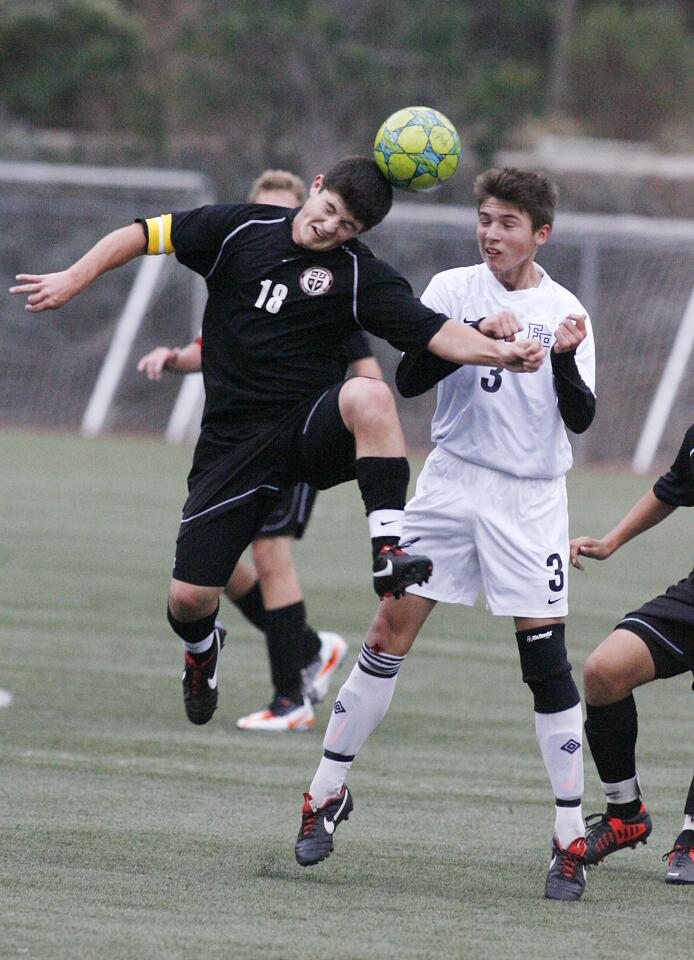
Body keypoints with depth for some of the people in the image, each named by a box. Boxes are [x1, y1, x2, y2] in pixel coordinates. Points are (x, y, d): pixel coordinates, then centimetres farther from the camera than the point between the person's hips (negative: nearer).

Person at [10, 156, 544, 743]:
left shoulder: (360, 276, -5)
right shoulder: (240, 230, 2)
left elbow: (437, 335, -16)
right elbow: (142, 235, 10)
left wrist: (500, 353, -33)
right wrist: (76, 278, 0)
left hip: (312, 432, -2)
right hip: (234, 445, 2)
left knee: (368, 395, -38)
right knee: (190, 599, -2)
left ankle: (389, 548, -34)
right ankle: (202, 649, 37)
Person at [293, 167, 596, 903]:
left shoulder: (564, 312, 2)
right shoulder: (452, 290, 3)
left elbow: (581, 418, -5)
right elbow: (408, 379, -8)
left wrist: (565, 360, -23)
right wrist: (476, 333, -21)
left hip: (530, 500, -1)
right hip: (452, 483, 1)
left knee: (546, 662, -5)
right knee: (389, 635, -2)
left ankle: (571, 839, 1)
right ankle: (327, 792, 12)